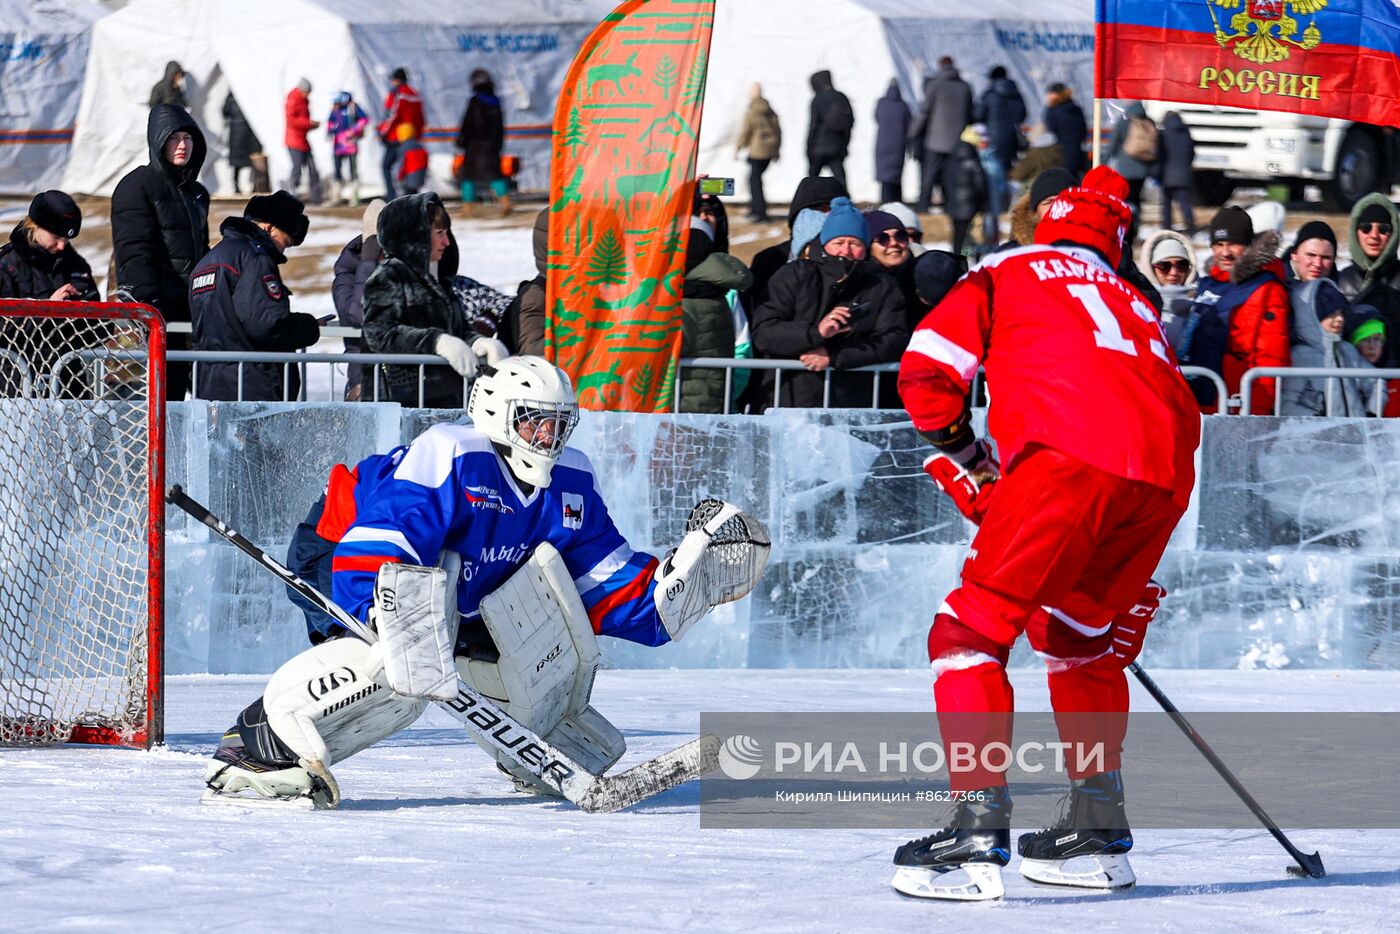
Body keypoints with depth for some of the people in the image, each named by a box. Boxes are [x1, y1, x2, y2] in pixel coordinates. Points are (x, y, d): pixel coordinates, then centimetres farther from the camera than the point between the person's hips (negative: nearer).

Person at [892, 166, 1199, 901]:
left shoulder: (1007, 273, 23)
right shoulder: (1135, 306, 37)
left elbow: (926, 370, 10)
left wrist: (966, 460, 26)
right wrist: (1126, 572, 36)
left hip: (1070, 460, -6)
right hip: (1164, 481, 6)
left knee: (971, 633, 0)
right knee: (1082, 639, 27)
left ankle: (978, 833, -13)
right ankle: (1097, 831, 26)